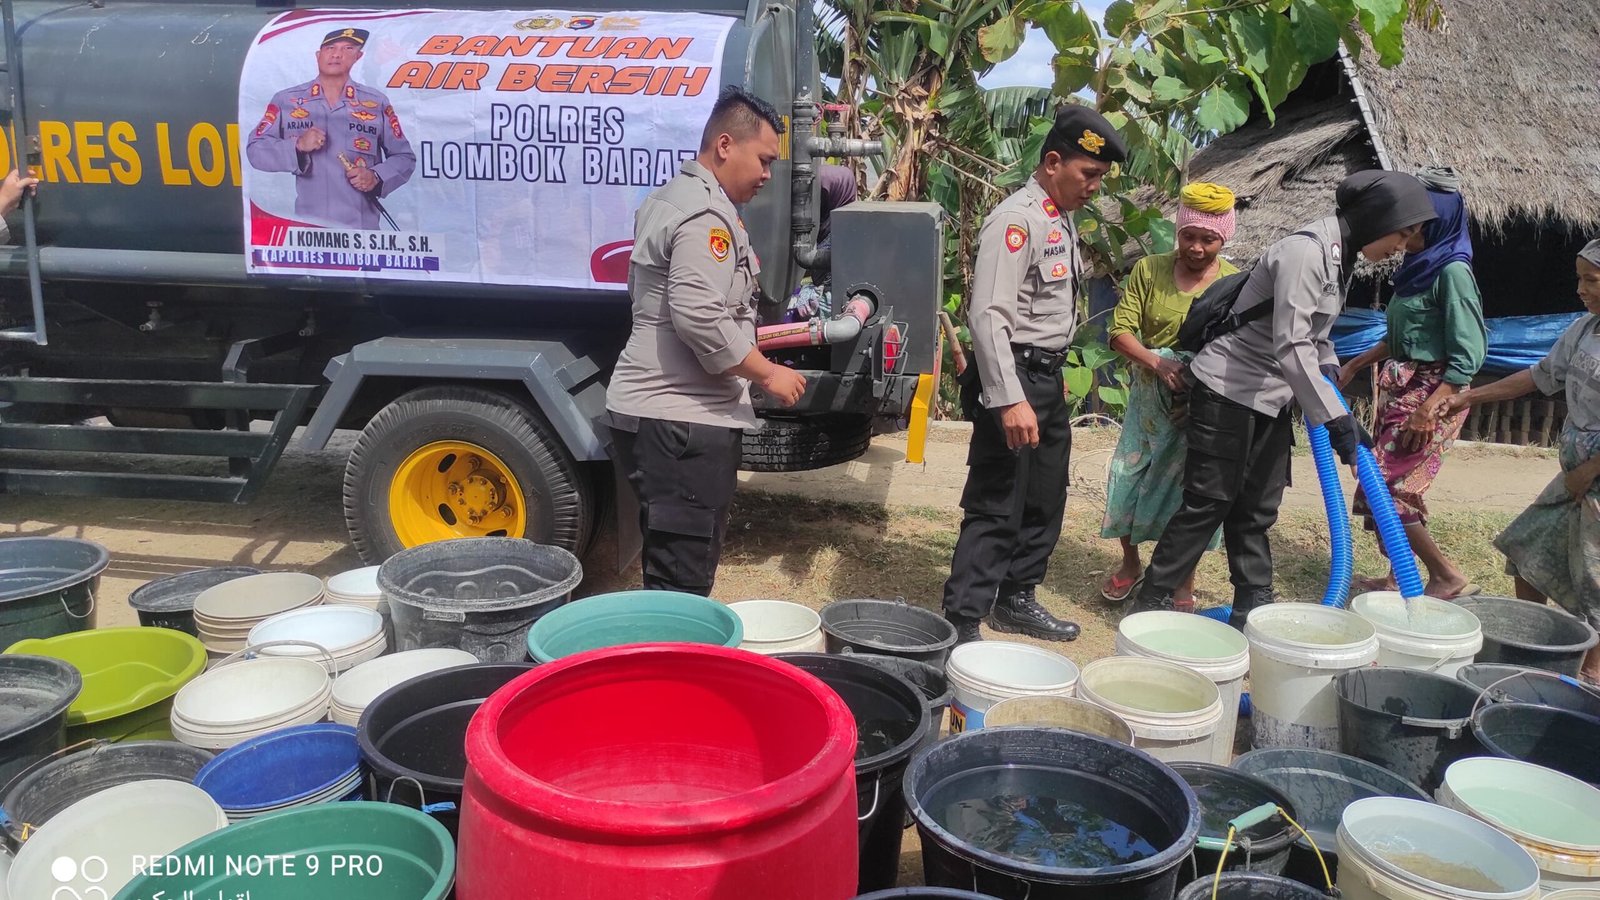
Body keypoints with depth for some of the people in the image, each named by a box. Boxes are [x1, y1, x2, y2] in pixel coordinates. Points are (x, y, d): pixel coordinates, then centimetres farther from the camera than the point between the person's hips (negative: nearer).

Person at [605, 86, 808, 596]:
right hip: (682, 419, -11)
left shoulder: (667, 199, 20)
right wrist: (769, 375, -13)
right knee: (684, 580, -8)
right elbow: (700, 317, -25)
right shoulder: (706, 215, -14)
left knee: (668, 569, 17)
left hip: (652, 407, 11)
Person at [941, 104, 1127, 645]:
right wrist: (1010, 400, -29)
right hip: (1012, 377, -10)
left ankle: (1016, 600, 32)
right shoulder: (1017, 219, -16)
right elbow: (988, 315, -24)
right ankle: (961, 624, 1)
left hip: (1047, 377, 10)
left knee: (1045, 501, 17)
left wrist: (1053, 378, 19)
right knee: (995, 509, -8)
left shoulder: (1062, 221, 15)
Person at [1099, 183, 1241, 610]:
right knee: (1130, 477, 6)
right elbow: (1120, 330, -8)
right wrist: (1157, 363, -24)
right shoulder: (1148, 270, -3)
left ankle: (1184, 584, 23)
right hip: (1151, 399, 2)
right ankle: (1130, 563, 32)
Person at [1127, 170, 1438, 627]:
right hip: (1229, 389, -9)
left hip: (1271, 397, 9)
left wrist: (1331, 370, 7)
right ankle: (1150, 602, 6)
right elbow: (1290, 345, -28)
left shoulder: (1338, 256, 10)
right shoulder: (1306, 251, -21)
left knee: (1257, 508, 10)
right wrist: (1335, 417, -27)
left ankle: (1253, 608, 18)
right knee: (1208, 503, -4)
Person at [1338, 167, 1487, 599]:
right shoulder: (1417, 268, 11)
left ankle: (1450, 578, 2)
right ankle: (1400, 576, 22)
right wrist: (1356, 364, 21)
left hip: (1434, 393, -9)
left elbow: (1469, 355, -20)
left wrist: (1429, 409, -25)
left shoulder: (1452, 272, -15)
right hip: (1400, 390, 9)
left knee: (1386, 487, -8)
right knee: (1389, 485, 11)